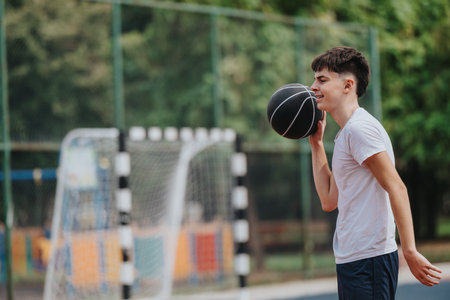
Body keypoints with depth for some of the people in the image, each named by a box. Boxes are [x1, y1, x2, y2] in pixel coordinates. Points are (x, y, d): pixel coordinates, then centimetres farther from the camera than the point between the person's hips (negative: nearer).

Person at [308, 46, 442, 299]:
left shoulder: (359, 128, -12)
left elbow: (397, 189, -18)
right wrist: (316, 143, 22)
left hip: (368, 260, -10)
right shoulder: (346, 133, 18)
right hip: (351, 260, 10)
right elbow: (329, 200, 19)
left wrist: (410, 252, -23)